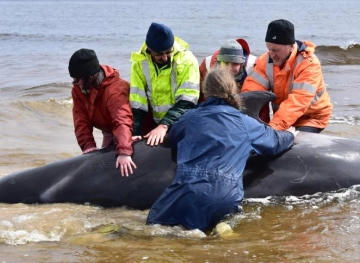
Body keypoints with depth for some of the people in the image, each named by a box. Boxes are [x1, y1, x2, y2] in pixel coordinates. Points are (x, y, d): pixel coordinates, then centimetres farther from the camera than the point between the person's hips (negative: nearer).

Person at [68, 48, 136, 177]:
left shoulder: (115, 89, -39)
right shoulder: (78, 89, -15)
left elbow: (123, 121, -53)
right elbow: (81, 120, -19)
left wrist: (124, 152, -65)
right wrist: (87, 145, -35)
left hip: (132, 131, -7)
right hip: (109, 132, 7)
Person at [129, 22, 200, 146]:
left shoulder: (187, 60, -19)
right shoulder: (140, 62, -12)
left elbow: (187, 101, -25)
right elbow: (137, 103, -12)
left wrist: (164, 126, -37)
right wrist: (135, 133, -24)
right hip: (154, 123, 2)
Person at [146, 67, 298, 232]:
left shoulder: (191, 117, 14)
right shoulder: (245, 123, 13)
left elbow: (172, 138, 35)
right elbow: (275, 141, 28)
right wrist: (290, 134, 51)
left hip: (189, 188, -1)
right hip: (226, 196, 1)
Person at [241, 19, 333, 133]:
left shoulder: (309, 64, -28)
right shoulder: (266, 60, -11)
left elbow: (298, 101, -38)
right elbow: (251, 89, -20)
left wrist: (274, 126, -50)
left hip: (311, 118, -5)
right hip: (284, 117, 5)